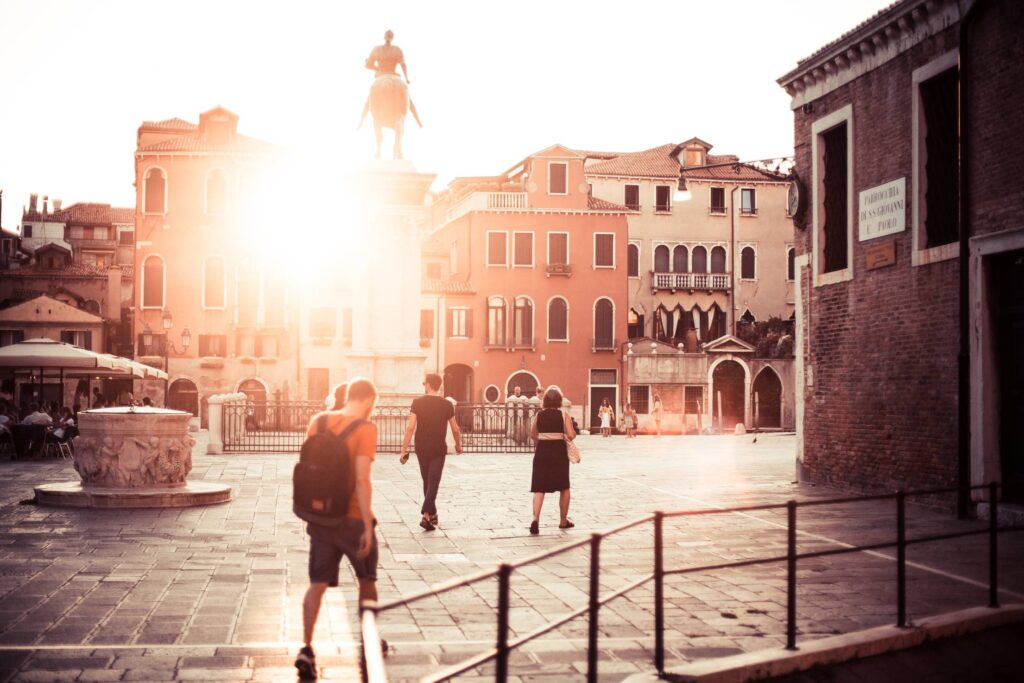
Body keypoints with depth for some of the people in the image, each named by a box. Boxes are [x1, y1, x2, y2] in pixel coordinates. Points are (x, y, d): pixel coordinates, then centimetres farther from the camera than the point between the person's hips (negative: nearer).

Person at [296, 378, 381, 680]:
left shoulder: (318, 421, 3)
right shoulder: (365, 429, -15)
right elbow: (362, 479, -21)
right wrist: (368, 526, -18)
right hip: (353, 518, -4)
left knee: (317, 584, 7)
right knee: (367, 579, 18)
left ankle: (306, 649, -5)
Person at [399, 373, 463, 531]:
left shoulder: (418, 403, -4)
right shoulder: (447, 404, -3)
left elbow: (410, 427, -11)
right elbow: (455, 430, 2)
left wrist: (404, 450, -9)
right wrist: (458, 445, 20)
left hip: (422, 448, 2)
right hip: (438, 449, -2)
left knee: (427, 482, 17)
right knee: (433, 483, -3)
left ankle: (432, 515, 27)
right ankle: (426, 515, -19)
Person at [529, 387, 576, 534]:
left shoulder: (539, 415, 3)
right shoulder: (563, 414, -5)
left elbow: (533, 435, 11)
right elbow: (571, 435, -12)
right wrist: (573, 434, 11)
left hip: (542, 451, 2)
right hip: (559, 451, -2)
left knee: (539, 488, 2)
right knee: (564, 488, 16)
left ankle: (535, 519, -17)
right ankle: (563, 521, 25)